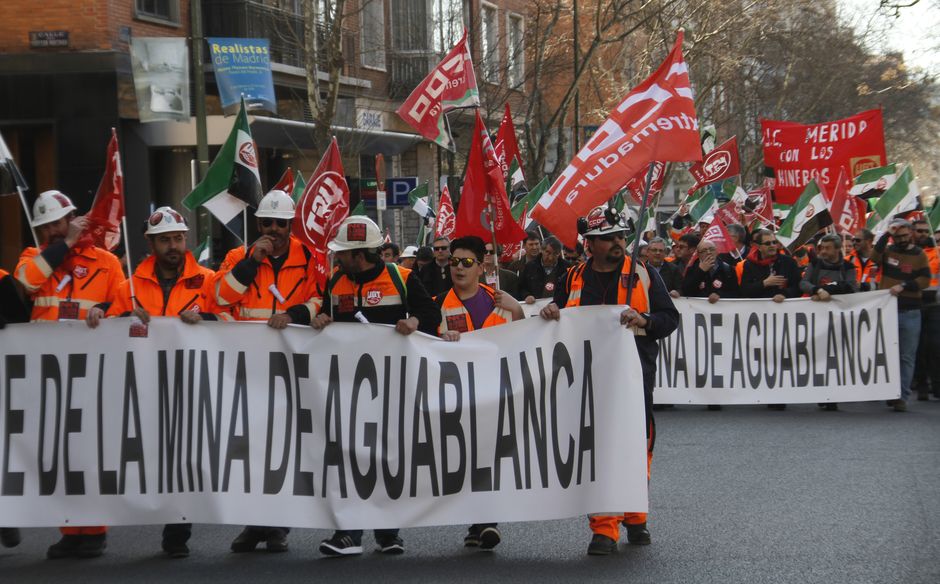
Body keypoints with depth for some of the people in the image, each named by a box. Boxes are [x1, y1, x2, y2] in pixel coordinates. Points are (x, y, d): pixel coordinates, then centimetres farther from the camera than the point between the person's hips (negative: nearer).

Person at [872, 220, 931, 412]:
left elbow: (925, 280, -5)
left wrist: (903, 286, -17)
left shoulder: (919, 255, 2)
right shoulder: (887, 251, 6)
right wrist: (887, 235, -18)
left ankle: (902, 396, -3)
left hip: (910, 313, -2)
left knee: (907, 357, -2)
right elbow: (875, 256, -15)